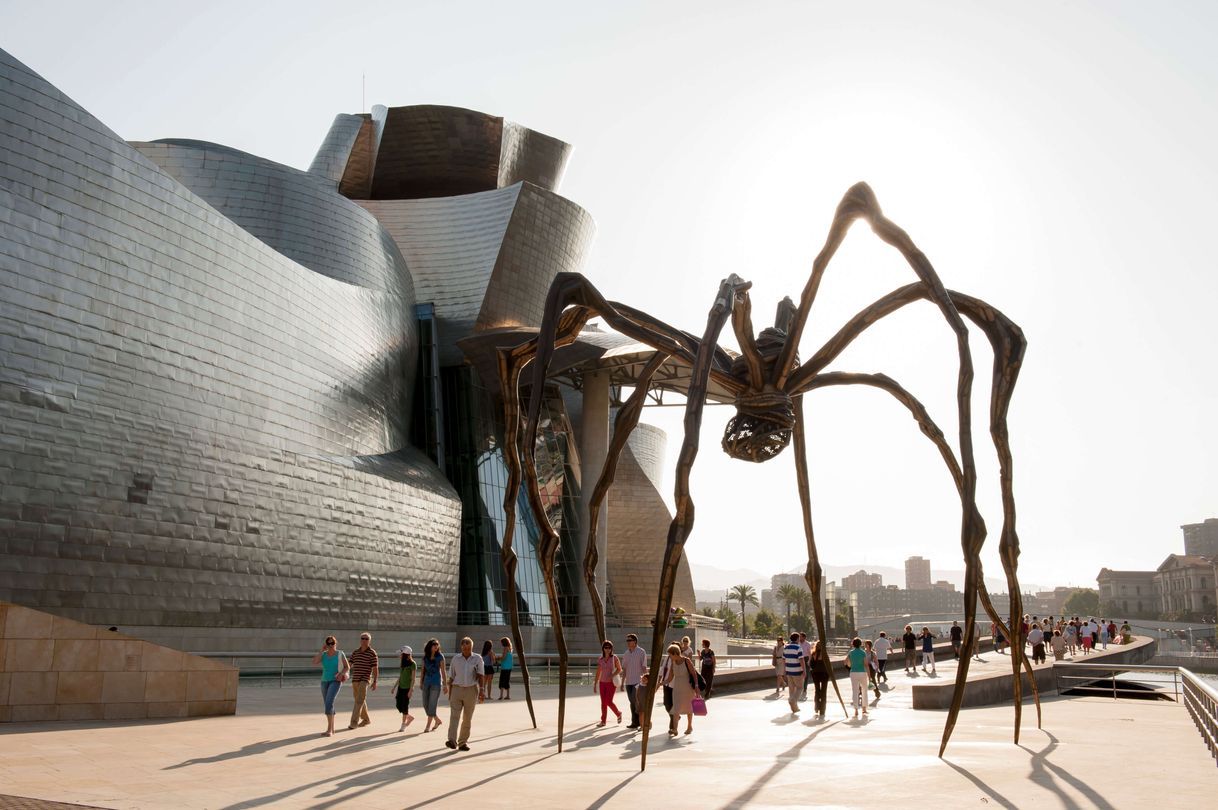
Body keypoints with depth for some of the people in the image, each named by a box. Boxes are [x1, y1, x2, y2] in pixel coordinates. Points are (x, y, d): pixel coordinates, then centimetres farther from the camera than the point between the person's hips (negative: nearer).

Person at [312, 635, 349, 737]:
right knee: (327, 705, 10)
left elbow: (347, 667, 1)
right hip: (325, 681, 6)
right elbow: (314, 663, -13)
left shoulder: (340, 654, -5)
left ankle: (329, 729, -20)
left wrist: (341, 674, -19)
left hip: (336, 681, -6)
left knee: (328, 703, -23)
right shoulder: (323, 655, 4)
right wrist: (322, 650, -10)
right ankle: (332, 729, 25)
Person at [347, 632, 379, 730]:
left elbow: (375, 668, -5)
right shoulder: (355, 652, 12)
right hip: (355, 679, 6)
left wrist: (375, 681, -11)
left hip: (365, 680, -6)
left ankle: (354, 722, -16)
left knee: (359, 700, -15)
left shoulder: (372, 653, -3)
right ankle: (366, 719, 30)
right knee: (360, 700, 15)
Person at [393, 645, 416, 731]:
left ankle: (403, 725, 9)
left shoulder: (412, 664, -11)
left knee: (404, 705, -3)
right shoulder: (403, 663, 11)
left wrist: (411, 689, -17)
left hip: (407, 688, -7)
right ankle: (410, 717, 25)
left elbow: (413, 678, -12)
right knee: (399, 705, 4)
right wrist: (395, 686, 16)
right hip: (401, 687, 7)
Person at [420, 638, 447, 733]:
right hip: (426, 682, 5)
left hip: (436, 683, -5)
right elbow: (423, 670, 13)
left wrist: (445, 684, -7)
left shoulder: (440, 656, -4)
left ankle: (428, 725, 5)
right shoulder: (425, 657, 6)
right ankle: (438, 721, 24)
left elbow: (443, 671, -4)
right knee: (426, 704, 6)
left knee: (432, 704, -4)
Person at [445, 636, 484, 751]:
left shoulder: (477, 659, 2)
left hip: (471, 690, 0)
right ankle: (452, 741, -23)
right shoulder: (455, 659, 5)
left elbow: (480, 676, -4)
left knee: (467, 718, 5)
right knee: (454, 716, -13)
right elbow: (451, 677, 10)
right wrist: (449, 694, 7)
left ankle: (463, 742, 14)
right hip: (457, 689, 0)